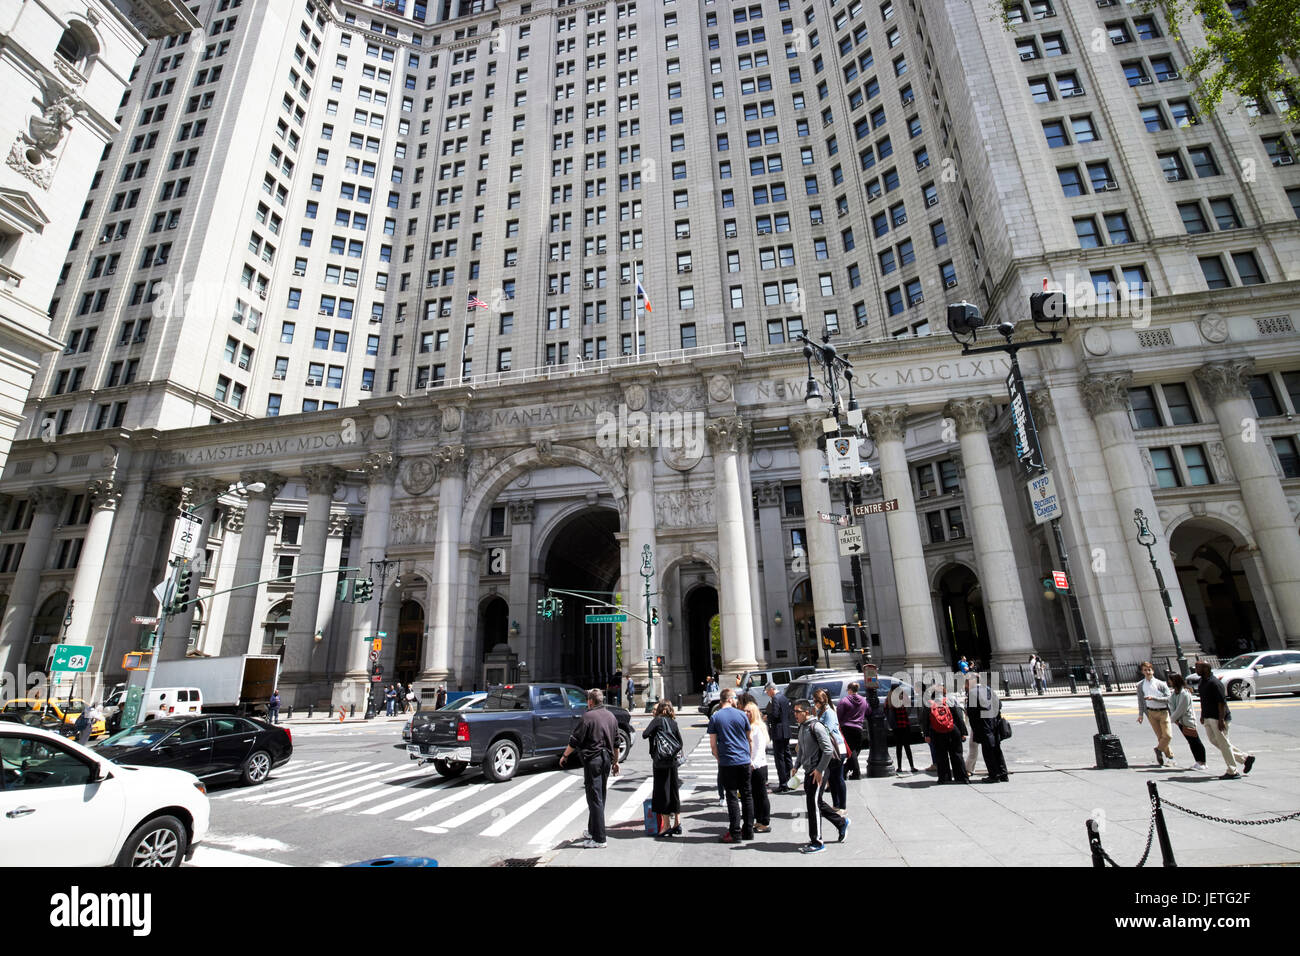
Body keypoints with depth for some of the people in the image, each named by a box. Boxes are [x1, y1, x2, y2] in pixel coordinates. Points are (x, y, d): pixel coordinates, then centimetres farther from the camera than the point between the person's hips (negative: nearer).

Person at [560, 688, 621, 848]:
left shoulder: (588, 716, -12)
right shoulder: (611, 716, 10)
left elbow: (574, 740, -12)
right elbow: (616, 743, 16)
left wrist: (565, 755, 1)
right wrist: (615, 761, 24)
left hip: (592, 759, -8)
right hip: (607, 759, 8)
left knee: (594, 799, -3)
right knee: (600, 797, 18)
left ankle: (599, 839, -2)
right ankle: (592, 831, 30)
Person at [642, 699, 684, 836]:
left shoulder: (658, 720, -7)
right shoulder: (673, 722, 9)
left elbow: (645, 734, -11)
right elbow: (680, 740, 12)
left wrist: (644, 731, 10)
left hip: (661, 760, -6)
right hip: (674, 760, 6)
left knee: (662, 791, 1)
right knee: (674, 790, 13)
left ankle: (666, 825, 3)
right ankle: (677, 824, 18)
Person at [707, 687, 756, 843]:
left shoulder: (714, 718, -4)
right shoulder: (742, 715, 1)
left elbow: (713, 744, -3)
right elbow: (749, 739, 11)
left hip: (727, 763, -2)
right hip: (744, 761, 2)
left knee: (732, 797, 3)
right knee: (747, 795, 12)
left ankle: (735, 833, 5)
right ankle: (748, 831, 18)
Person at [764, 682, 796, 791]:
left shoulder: (775, 698, -15)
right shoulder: (784, 698, 13)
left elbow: (774, 715, -22)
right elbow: (790, 713, 16)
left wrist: (767, 718, -3)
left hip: (778, 733, -9)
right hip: (787, 731, 9)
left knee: (779, 757, -5)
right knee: (787, 755, 15)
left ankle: (783, 784, -4)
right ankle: (789, 781, 22)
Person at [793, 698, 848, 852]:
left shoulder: (816, 726, -17)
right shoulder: (802, 727, 11)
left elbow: (828, 750, -20)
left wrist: (819, 770, -19)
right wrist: (797, 766, 15)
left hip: (818, 771, -9)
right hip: (808, 771, 9)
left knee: (814, 804, -4)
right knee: (817, 802, 16)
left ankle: (817, 843, 6)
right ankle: (842, 822, 35)